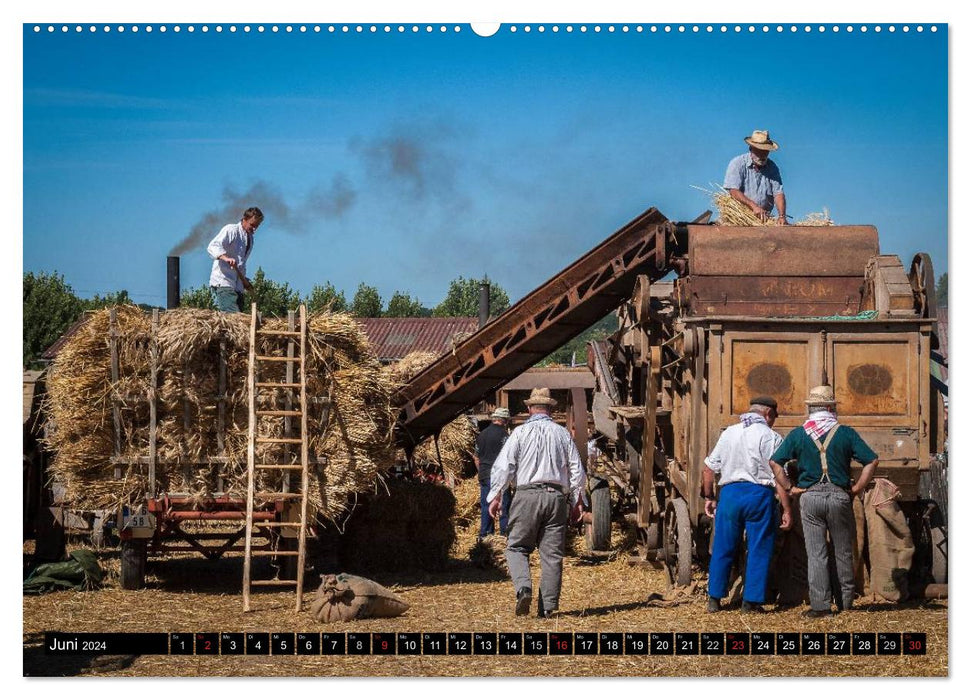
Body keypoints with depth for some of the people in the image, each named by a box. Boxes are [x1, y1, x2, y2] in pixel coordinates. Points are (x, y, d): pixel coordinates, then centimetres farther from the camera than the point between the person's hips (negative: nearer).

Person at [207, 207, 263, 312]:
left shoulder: (250, 238, 20)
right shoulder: (231, 230, -5)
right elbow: (213, 246, -20)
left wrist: (245, 281, 17)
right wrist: (226, 258, -37)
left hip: (238, 286, 8)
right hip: (223, 282, -8)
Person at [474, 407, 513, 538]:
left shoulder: (481, 435, 13)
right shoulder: (503, 434, -8)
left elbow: (476, 457, 18)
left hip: (484, 475, 7)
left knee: (486, 505, 10)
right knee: (504, 504, -1)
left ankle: (484, 535, 11)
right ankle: (505, 532, -3)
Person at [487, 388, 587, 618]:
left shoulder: (521, 432, 0)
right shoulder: (562, 434, 9)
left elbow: (503, 466, -5)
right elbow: (577, 471, 11)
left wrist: (495, 496, 1)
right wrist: (577, 500, 20)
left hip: (527, 495, -3)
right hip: (556, 496, 3)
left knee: (517, 547, 7)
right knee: (552, 554, 5)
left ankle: (523, 588, -17)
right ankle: (547, 607, 3)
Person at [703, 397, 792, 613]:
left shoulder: (728, 433, 12)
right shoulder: (770, 437, -3)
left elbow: (709, 468, 15)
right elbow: (779, 477, -8)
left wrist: (708, 497, 24)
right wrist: (786, 509, -7)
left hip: (729, 492, 4)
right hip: (759, 494, -4)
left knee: (723, 549, 11)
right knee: (759, 550, 5)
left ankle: (714, 599, 14)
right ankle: (751, 601, 5)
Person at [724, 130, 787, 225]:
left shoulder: (772, 168, 10)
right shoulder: (737, 163, -1)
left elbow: (778, 193, 1)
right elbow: (734, 191, -11)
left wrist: (782, 216, -16)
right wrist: (754, 206, -22)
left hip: (764, 218, 3)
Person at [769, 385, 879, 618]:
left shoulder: (798, 434, 2)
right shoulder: (845, 433, -1)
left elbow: (775, 462, 0)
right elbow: (872, 461, -6)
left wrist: (790, 488, 3)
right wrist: (857, 488, 0)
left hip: (810, 496, 0)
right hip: (839, 496, 0)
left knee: (816, 553, 2)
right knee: (843, 552, 13)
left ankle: (820, 605, -2)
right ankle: (845, 601, 20)